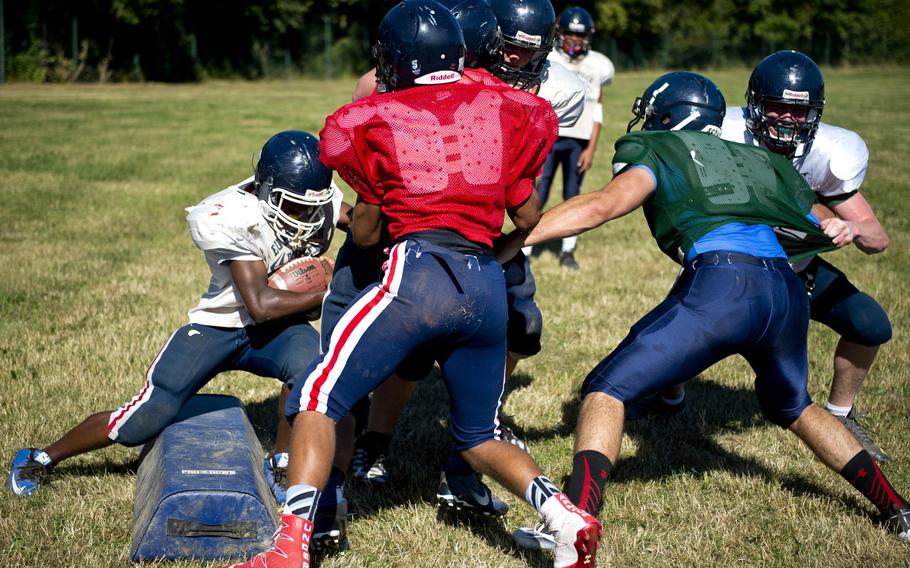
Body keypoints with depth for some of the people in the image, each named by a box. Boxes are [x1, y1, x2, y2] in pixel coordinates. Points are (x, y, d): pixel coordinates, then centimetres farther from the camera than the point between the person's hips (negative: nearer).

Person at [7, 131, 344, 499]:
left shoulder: (322, 201, -12)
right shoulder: (230, 220, -28)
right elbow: (261, 304, -32)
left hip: (275, 328, 4)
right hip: (218, 327, -3)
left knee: (309, 364, -33)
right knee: (144, 421, -7)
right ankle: (42, 458, 21)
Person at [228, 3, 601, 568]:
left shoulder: (375, 119, 9)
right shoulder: (507, 110, 16)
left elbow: (365, 235, 17)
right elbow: (528, 220, 22)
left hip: (419, 273, -4)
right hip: (489, 288, 4)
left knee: (317, 400, 3)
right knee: (480, 438, 20)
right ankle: (566, 516, -2)